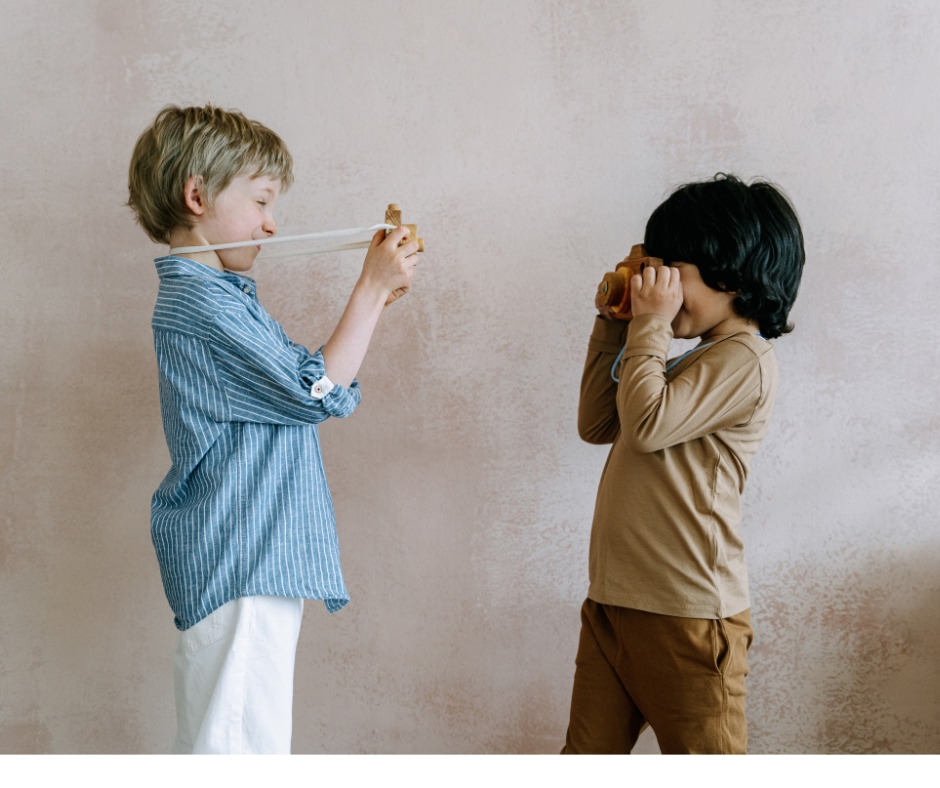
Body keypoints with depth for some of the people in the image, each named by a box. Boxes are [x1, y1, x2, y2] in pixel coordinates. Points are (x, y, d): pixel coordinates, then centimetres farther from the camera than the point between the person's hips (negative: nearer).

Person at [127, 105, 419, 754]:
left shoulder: (219, 296, 18)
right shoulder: (198, 303, -16)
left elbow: (301, 378, 21)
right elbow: (320, 392, -18)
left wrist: (374, 296, 14)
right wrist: (372, 289, -12)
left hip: (255, 559, 11)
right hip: (238, 563, -11)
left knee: (216, 747, 17)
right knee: (241, 746, -6)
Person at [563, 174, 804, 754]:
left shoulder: (745, 359, -11)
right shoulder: (695, 360, 17)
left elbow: (648, 424, -21)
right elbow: (597, 424, 19)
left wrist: (650, 325, -11)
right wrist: (614, 327, 12)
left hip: (686, 618, -9)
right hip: (613, 601, 9)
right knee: (587, 757, 15)